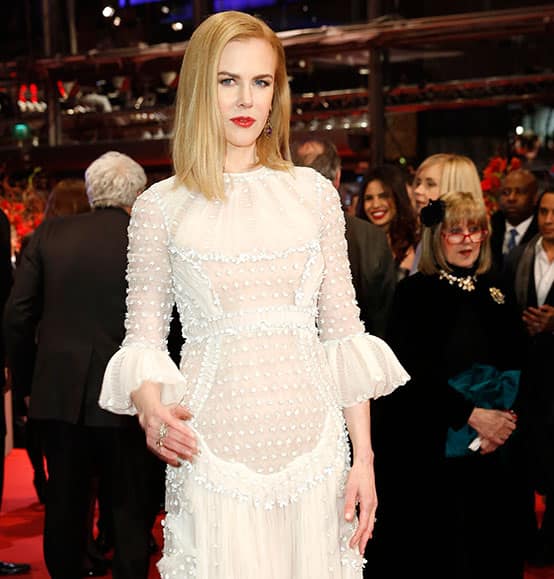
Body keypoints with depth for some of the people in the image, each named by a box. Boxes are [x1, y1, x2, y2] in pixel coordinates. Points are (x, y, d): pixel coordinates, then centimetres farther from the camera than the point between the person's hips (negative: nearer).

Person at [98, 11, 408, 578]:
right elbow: (143, 336, 5)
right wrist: (149, 404, -17)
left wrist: (363, 456, 3)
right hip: (214, 452, -1)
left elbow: (343, 329, 7)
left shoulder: (314, 193, 6)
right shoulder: (159, 207, 2)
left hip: (313, 445, 2)